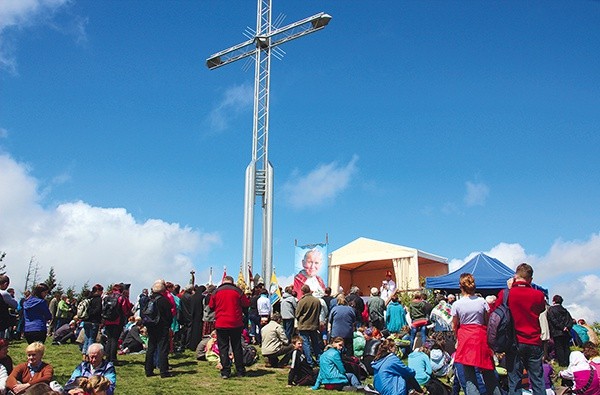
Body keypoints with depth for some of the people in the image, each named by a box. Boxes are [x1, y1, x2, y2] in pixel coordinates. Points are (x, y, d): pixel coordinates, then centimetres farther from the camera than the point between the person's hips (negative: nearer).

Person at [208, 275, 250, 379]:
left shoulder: (216, 291, -1)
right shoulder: (237, 291, -3)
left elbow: (211, 307, 7)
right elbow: (246, 304, 3)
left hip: (221, 324, -1)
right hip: (236, 324, 1)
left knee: (223, 348, 5)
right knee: (237, 347, 11)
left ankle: (225, 372, 2)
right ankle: (240, 371, 15)